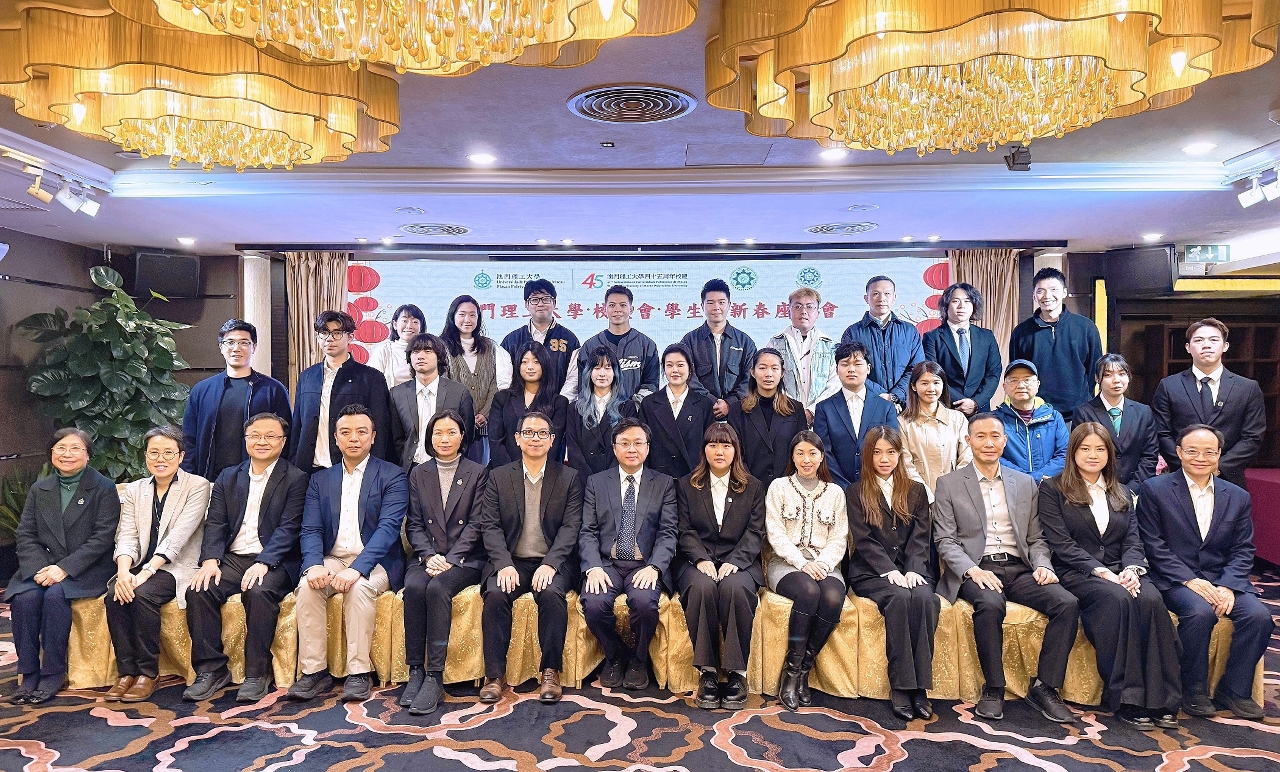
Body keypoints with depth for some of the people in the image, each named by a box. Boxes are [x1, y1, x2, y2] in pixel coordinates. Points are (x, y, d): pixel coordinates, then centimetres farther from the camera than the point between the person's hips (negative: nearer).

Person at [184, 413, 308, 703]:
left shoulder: (296, 479, 2)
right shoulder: (228, 478, 17)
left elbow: (288, 529, -8)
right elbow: (215, 523, 7)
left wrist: (263, 563, -23)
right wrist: (210, 559, -12)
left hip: (274, 562, -4)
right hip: (232, 558, 4)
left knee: (259, 592, -33)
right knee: (198, 590, -22)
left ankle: (257, 673, -19)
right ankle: (211, 670, -12)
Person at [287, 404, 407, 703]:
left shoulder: (392, 476, 0)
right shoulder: (320, 479, 13)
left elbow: (388, 527, -13)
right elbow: (310, 530, 4)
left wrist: (357, 568, -28)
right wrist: (314, 565, -19)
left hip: (375, 562, -3)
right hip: (332, 559, 3)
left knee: (359, 587, -34)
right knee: (307, 586, -27)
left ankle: (359, 672, -23)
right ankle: (314, 672, -18)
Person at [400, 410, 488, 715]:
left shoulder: (478, 473, 5)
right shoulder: (419, 474, 14)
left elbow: (475, 524, -2)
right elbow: (414, 524, 8)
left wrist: (450, 559, -14)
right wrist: (429, 556, -10)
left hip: (465, 559, -2)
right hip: (427, 556, 3)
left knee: (437, 588, -32)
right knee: (413, 587, -30)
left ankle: (435, 677, -29)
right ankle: (415, 672, -23)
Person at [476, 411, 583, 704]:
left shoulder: (569, 478, 7)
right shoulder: (498, 477, 9)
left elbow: (571, 527, -2)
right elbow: (490, 526, 1)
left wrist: (550, 564, -17)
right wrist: (504, 564, -15)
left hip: (552, 563, -1)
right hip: (510, 562, 1)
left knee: (552, 594, -31)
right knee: (495, 595, -28)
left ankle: (551, 672, -17)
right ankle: (495, 674, -15)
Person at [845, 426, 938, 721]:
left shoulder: (916, 491, 17)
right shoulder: (855, 493, 9)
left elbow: (921, 537, 6)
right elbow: (863, 540, -2)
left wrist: (913, 570, -12)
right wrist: (890, 571, -16)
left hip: (911, 570, 2)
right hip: (871, 572, -2)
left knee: (925, 599, -31)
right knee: (899, 599, -33)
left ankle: (919, 686, -27)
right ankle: (900, 686, -29)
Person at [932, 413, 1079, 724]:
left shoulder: (1025, 483, 16)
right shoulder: (949, 484, 5)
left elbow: (1036, 538, 16)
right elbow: (945, 540, -1)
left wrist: (1042, 565, -6)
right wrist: (972, 570, -18)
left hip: (1019, 569, 4)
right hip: (976, 569, -4)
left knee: (1068, 603, -22)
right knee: (990, 605, -35)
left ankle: (1044, 687, -10)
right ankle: (993, 689, -16)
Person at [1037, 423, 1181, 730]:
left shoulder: (1122, 494, 22)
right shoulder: (1053, 489, 6)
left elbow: (1133, 541, 11)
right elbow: (1060, 543, -5)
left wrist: (1131, 569, -12)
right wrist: (1099, 570, -17)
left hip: (1120, 573, 4)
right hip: (1076, 575, -4)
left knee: (1151, 599, -30)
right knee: (1117, 599, -35)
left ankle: (1160, 699, -27)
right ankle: (1125, 698, -29)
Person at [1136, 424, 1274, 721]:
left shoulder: (1238, 497, 11)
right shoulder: (1154, 490, -2)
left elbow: (1243, 551, 6)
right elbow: (1154, 546, -6)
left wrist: (1228, 586, -11)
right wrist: (1190, 580, -17)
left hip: (1223, 579, 4)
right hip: (1174, 579, -4)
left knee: (1259, 615, -22)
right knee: (1200, 612, -32)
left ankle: (1234, 690, -2)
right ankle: (1194, 691, -10)